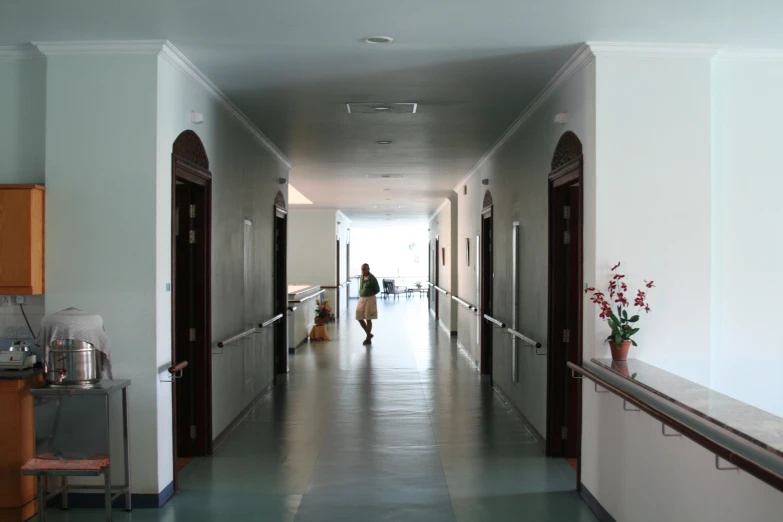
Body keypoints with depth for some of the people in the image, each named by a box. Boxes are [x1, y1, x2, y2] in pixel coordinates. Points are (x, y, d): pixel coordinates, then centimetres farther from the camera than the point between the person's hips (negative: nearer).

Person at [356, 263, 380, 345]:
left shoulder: (372, 278, -10)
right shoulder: (362, 277, 9)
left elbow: (377, 290, -5)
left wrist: (369, 295, -2)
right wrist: (361, 295, 9)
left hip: (370, 299, -7)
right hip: (361, 299, 7)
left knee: (368, 319, -1)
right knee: (359, 318, 5)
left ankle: (368, 339, 9)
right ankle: (369, 334, 22)